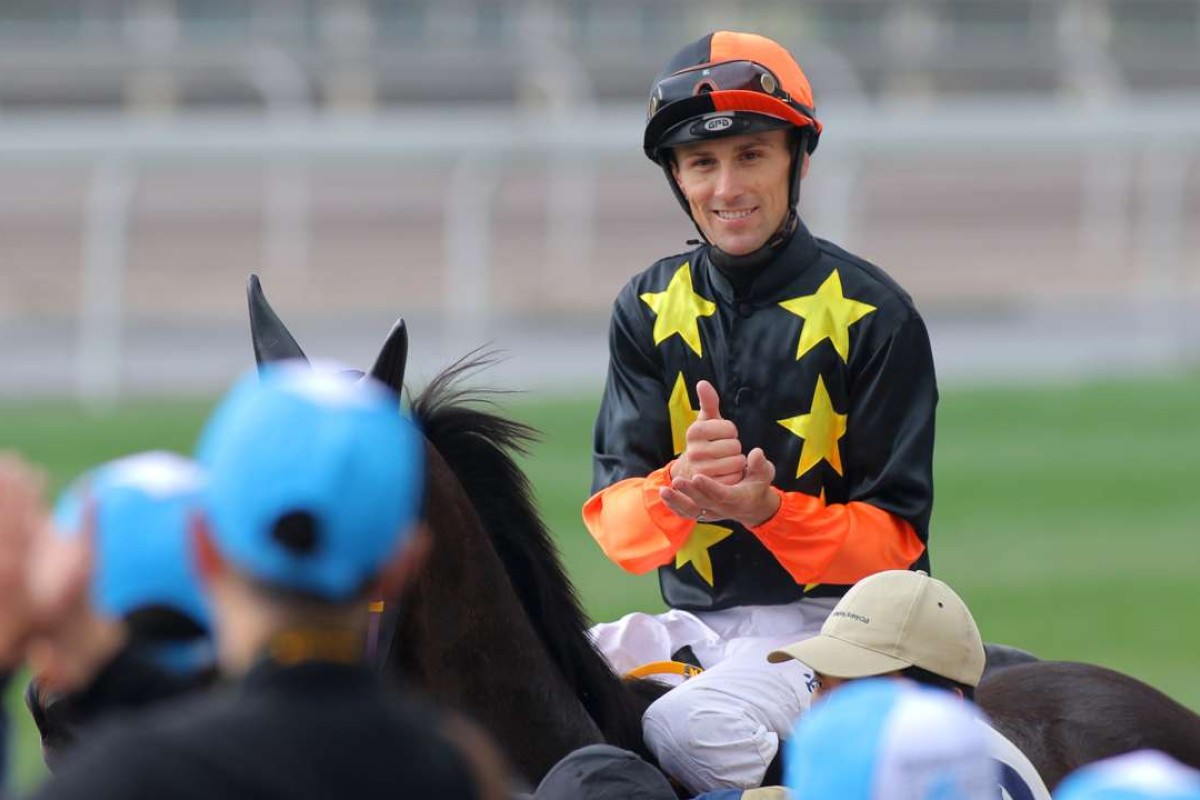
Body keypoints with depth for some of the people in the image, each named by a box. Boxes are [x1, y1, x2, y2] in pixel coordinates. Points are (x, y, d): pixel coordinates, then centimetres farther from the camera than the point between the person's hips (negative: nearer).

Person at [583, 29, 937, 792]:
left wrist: (768, 508, -24)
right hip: (692, 621, 4)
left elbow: (895, 538, -4)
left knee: (693, 728, -33)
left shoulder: (872, 315, -3)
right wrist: (678, 494, -24)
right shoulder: (650, 310, 10)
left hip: (831, 617, -4)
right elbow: (615, 523, 1)